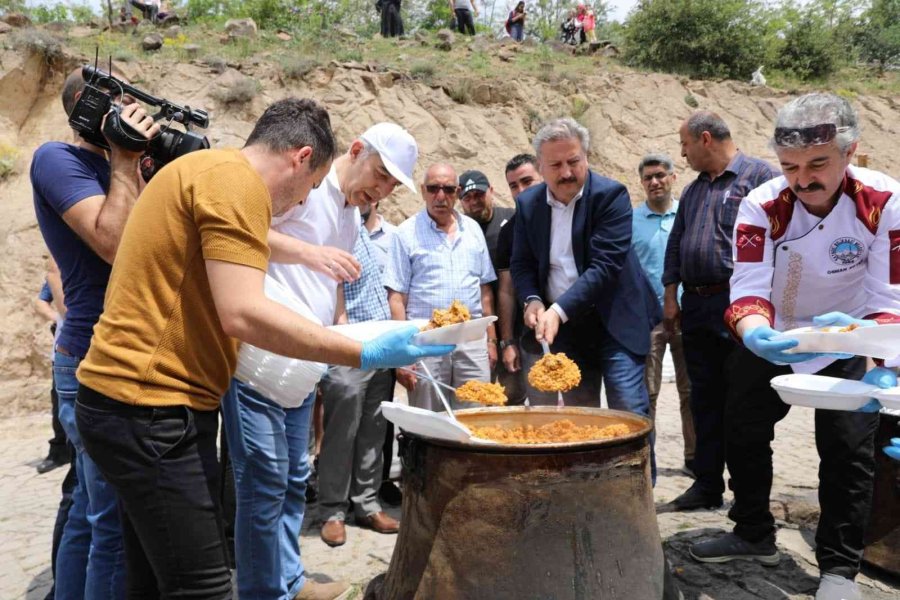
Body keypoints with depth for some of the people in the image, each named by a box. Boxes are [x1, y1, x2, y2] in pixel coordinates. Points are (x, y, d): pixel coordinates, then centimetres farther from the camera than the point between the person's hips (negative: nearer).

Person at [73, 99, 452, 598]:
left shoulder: (201, 170, 18)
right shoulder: (237, 179, -13)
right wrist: (365, 355, -18)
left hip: (135, 402, 11)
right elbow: (243, 314, -23)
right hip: (152, 408, -11)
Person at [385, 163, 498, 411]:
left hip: (472, 340, 3)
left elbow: (485, 290, 14)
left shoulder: (473, 229, 11)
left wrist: (491, 339, 10)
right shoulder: (407, 233, -1)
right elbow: (396, 298, -4)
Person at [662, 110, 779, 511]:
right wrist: (670, 298, 14)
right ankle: (707, 483, 20)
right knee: (704, 399, 11)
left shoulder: (760, 176, -3)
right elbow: (675, 245, 20)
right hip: (696, 307, 7)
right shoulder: (693, 190, 19)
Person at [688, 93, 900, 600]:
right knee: (743, 434, 10)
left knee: (849, 450, -5)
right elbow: (748, 290, -31)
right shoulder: (761, 206, -24)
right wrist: (755, 335, -54)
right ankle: (755, 534, 32)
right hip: (773, 340, 2)